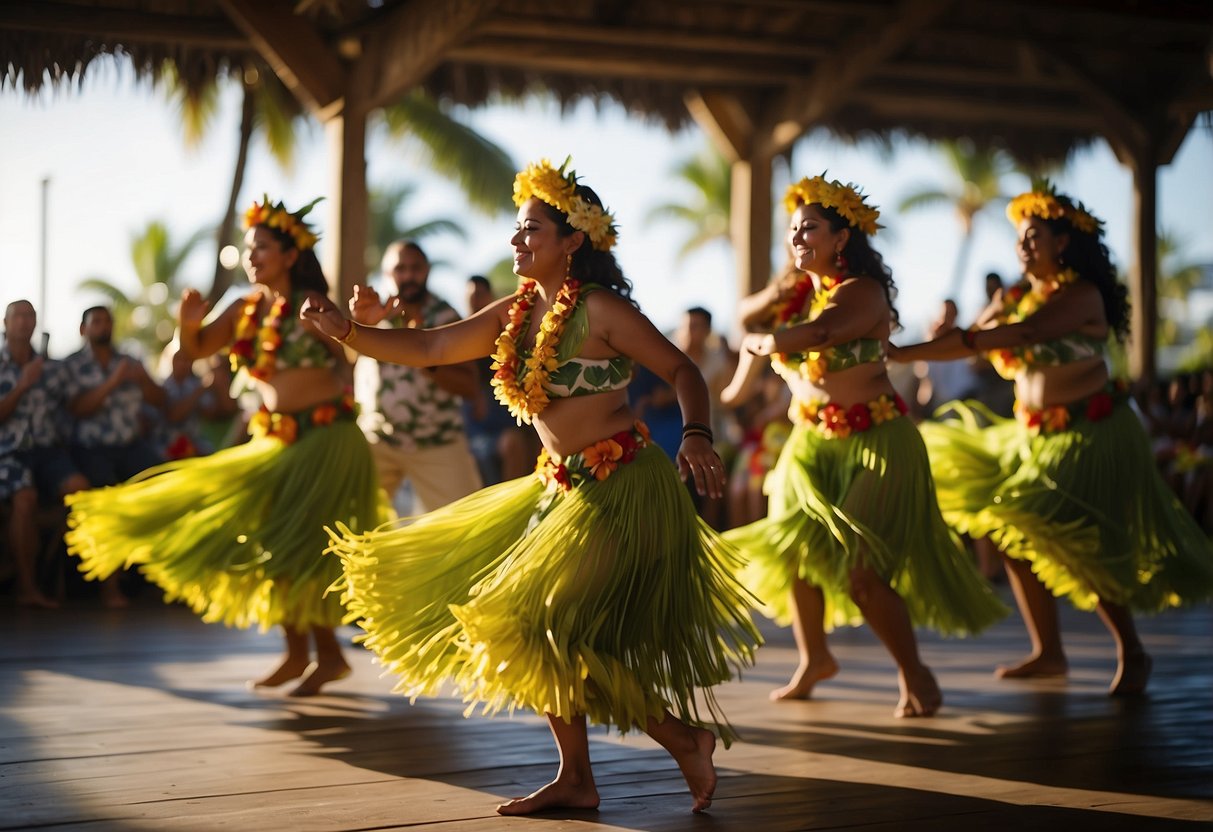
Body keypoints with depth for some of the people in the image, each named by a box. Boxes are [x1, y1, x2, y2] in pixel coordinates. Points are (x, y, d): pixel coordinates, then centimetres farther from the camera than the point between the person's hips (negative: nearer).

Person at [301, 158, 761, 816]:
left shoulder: (600, 309, -13)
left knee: (556, 629, -13)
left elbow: (682, 370, -9)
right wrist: (344, 330, -6)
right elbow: (428, 348, 6)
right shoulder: (517, 313, 7)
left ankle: (683, 736, 2)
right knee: (536, 630, 10)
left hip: (621, 489, -9)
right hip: (561, 487, 9)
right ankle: (575, 779, 21)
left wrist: (696, 437, -27)